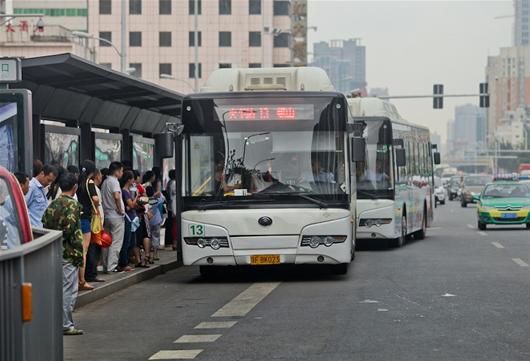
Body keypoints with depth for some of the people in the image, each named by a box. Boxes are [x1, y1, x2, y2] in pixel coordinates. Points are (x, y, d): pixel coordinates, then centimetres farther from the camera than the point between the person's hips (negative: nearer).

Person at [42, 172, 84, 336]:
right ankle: (66, 325, -1)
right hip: (68, 253, -8)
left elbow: (44, 224, 11)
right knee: (69, 289, -2)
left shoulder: (53, 204, 10)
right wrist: (79, 253, -12)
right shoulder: (73, 205, -13)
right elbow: (73, 231, -19)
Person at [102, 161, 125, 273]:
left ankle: (107, 265, 16)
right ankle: (112, 266, -4)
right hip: (116, 216, -9)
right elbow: (116, 196, -29)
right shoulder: (114, 181, -12)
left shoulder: (105, 182, 15)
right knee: (116, 243, -4)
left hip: (106, 214, 9)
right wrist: (120, 210, -16)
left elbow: (103, 198, 16)